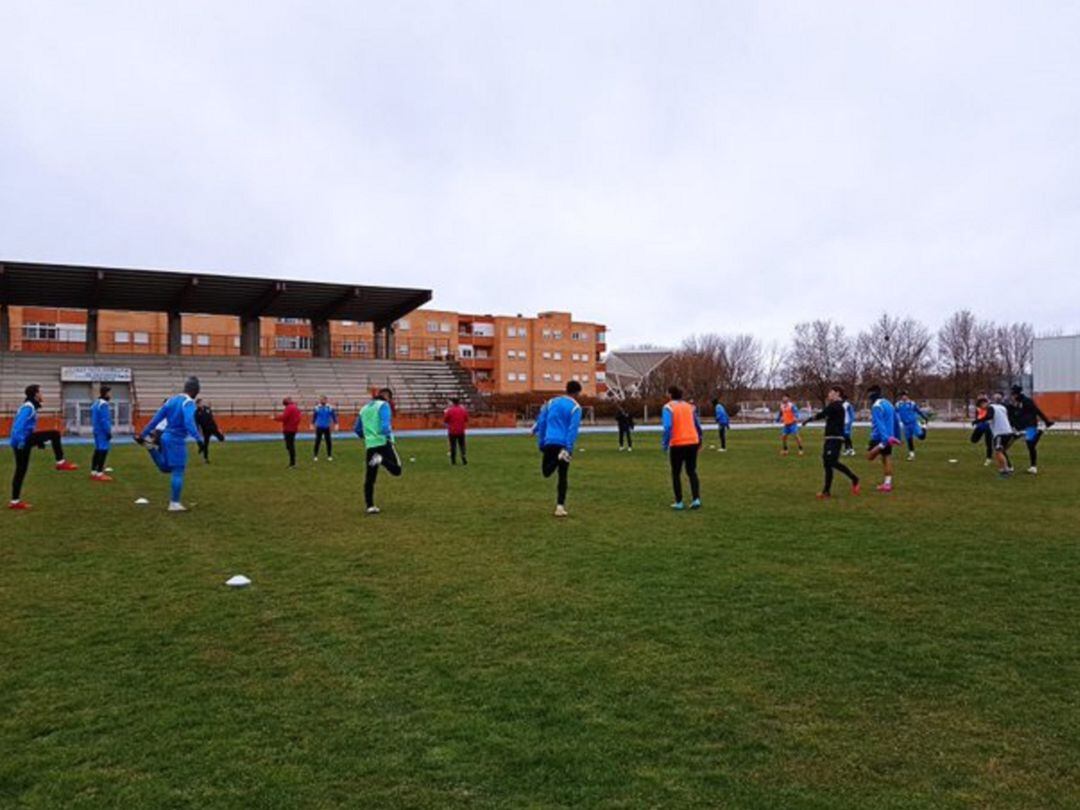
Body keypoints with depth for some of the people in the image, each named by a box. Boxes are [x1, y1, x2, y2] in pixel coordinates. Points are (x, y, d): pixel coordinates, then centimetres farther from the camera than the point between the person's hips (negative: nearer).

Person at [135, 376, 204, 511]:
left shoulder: (172, 400, 11)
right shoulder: (189, 403, -13)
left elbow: (156, 418, 12)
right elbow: (189, 423, -29)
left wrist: (143, 434, 16)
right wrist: (199, 440, -37)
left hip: (166, 437, 8)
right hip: (177, 441, -8)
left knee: (166, 468, 25)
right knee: (178, 472, -2)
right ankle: (175, 504, 0)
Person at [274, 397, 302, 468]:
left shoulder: (289, 408, -14)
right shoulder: (296, 407, 14)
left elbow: (284, 418, -18)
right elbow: (299, 417, 16)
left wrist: (275, 418, -4)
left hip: (288, 429, -10)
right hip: (293, 429, 10)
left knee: (290, 446, -7)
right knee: (291, 446, 15)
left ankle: (292, 463, -7)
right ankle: (292, 463, 19)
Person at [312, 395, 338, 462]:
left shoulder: (330, 408, -3)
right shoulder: (317, 408, -1)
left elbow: (334, 416, 4)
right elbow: (314, 416, 10)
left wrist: (336, 424, 0)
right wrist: (312, 424, 12)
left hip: (327, 428, 0)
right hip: (319, 427, 0)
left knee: (329, 441, 3)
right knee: (317, 441, 0)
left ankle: (329, 456, 14)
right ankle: (316, 456, 10)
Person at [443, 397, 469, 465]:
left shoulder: (449, 411, -9)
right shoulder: (463, 410, 1)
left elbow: (445, 421, -4)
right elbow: (467, 420, 11)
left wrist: (445, 414, 12)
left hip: (452, 431, -3)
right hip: (461, 431, 3)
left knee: (453, 446, 3)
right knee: (462, 446, 8)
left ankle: (453, 461, 4)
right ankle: (464, 460, -2)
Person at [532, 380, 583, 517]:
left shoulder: (551, 402, 12)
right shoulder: (575, 407, -1)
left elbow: (541, 422, 9)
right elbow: (573, 429, -12)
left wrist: (541, 444, 14)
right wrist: (568, 449, -17)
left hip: (549, 443, 3)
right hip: (563, 445, -3)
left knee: (546, 473, 16)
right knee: (563, 477, 8)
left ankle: (555, 461, -17)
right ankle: (560, 506, 3)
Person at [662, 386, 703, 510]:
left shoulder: (668, 407, -4)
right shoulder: (690, 406, 12)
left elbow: (668, 427, -17)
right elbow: (698, 426, 14)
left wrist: (665, 443, -11)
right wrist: (699, 441, 26)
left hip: (677, 445, -4)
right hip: (692, 443, 4)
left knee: (676, 474, 10)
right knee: (692, 472, 14)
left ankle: (679, 502, 11)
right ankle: (696, 499, 1)